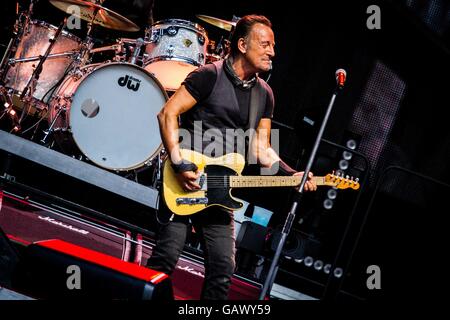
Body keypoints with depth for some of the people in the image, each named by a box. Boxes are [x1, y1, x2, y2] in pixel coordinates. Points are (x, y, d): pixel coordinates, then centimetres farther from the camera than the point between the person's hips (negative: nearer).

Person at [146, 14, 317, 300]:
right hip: (185, 180, -6)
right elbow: (168, 114, -11)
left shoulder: (264, 94, 12)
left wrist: (291, 175, -4)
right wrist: (180, 166, -19)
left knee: (223, 268, 4)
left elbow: (261, 149, 12)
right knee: (166, 259, -9)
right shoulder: (210, 76, -8)